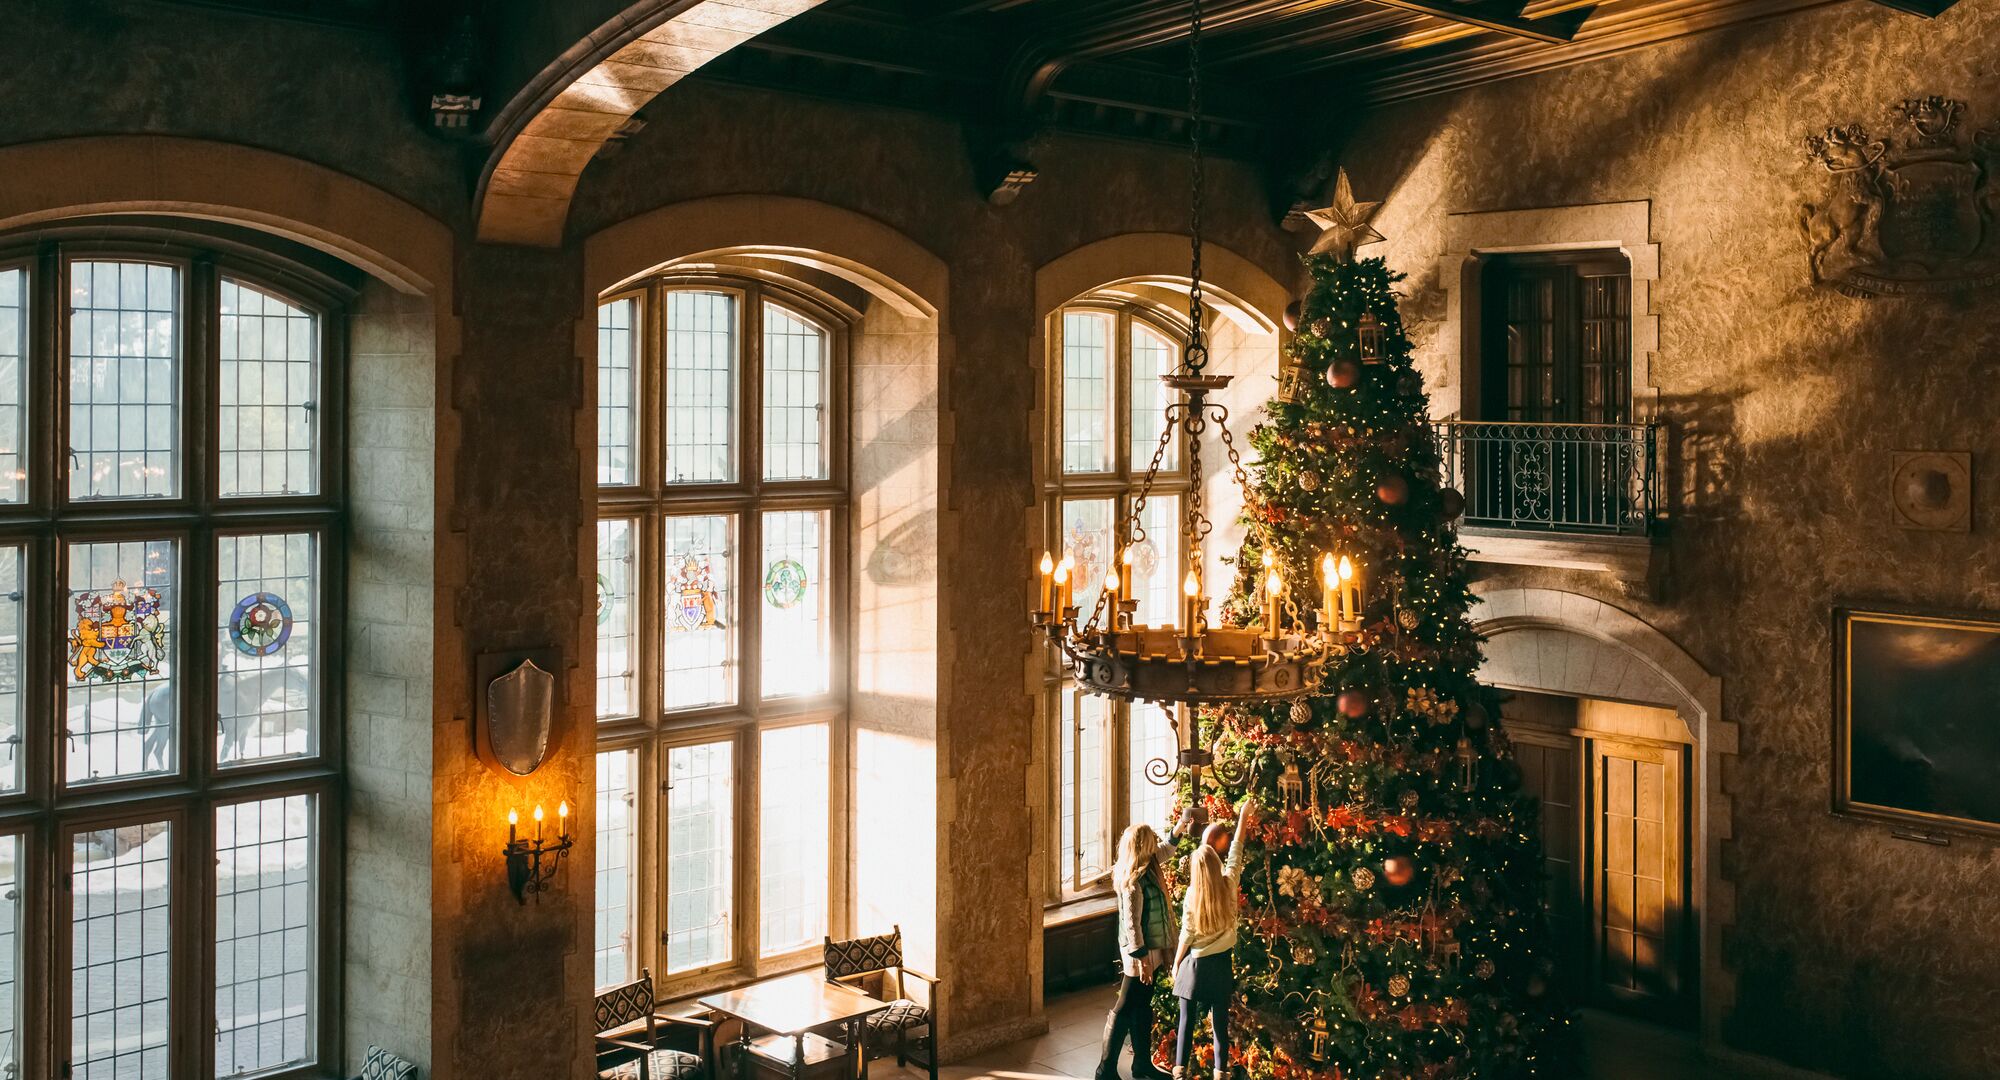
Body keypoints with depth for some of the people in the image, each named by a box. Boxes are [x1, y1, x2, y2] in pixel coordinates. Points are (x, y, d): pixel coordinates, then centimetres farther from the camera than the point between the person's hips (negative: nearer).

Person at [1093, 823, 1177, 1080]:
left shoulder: (1149, 867, 3)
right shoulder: (1133, 880, -23)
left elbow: (1167, 849, 25)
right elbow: (1131, 922, -24)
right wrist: (1141, 957, -23)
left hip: (1150, 949, 9)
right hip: (1140, 953, -9)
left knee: (1143, 1008, 17)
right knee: (1124, 1010, -1)